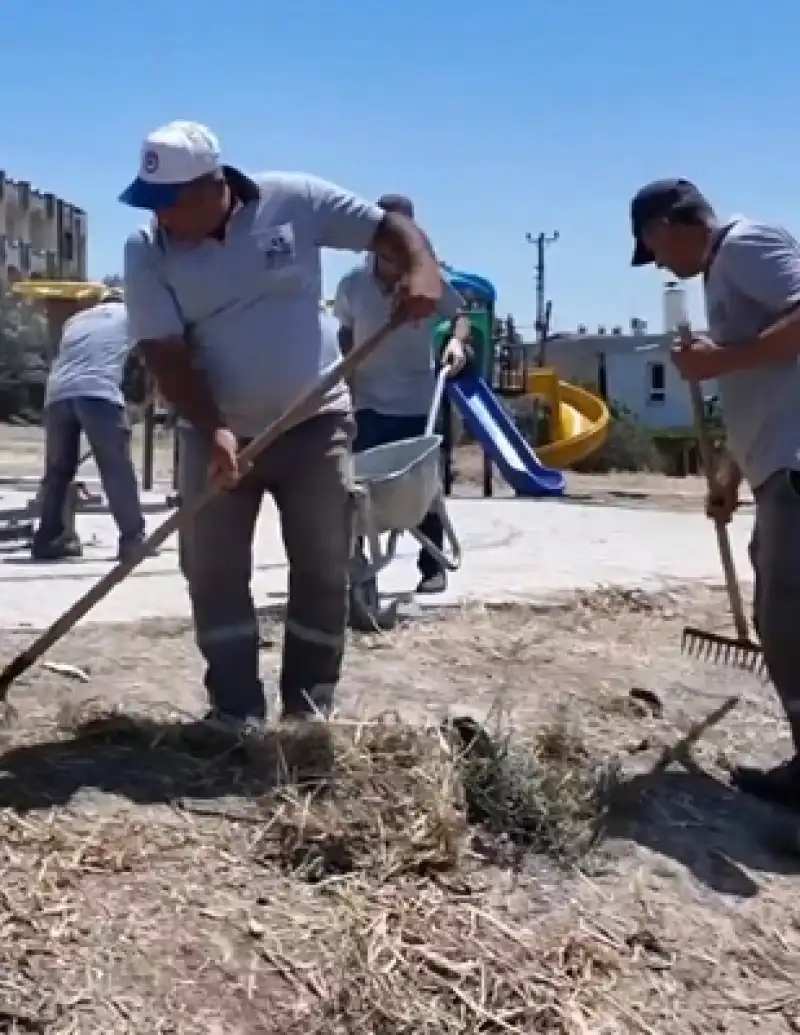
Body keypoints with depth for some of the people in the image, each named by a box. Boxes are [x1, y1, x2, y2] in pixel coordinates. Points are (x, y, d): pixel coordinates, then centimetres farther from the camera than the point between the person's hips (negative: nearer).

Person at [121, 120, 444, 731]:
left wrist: (423, 270, -29)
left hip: (315, 424, -1)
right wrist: (212, 430, -25)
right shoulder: (147, 252, -7)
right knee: (212, 572, 0)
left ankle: (310, 711, 17)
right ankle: (235, 711, 13)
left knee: (324, 571, 3)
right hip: (219, 433, 1)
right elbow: (164, 354, -12)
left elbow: (390, 227, -6)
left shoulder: (295, 200, -9)